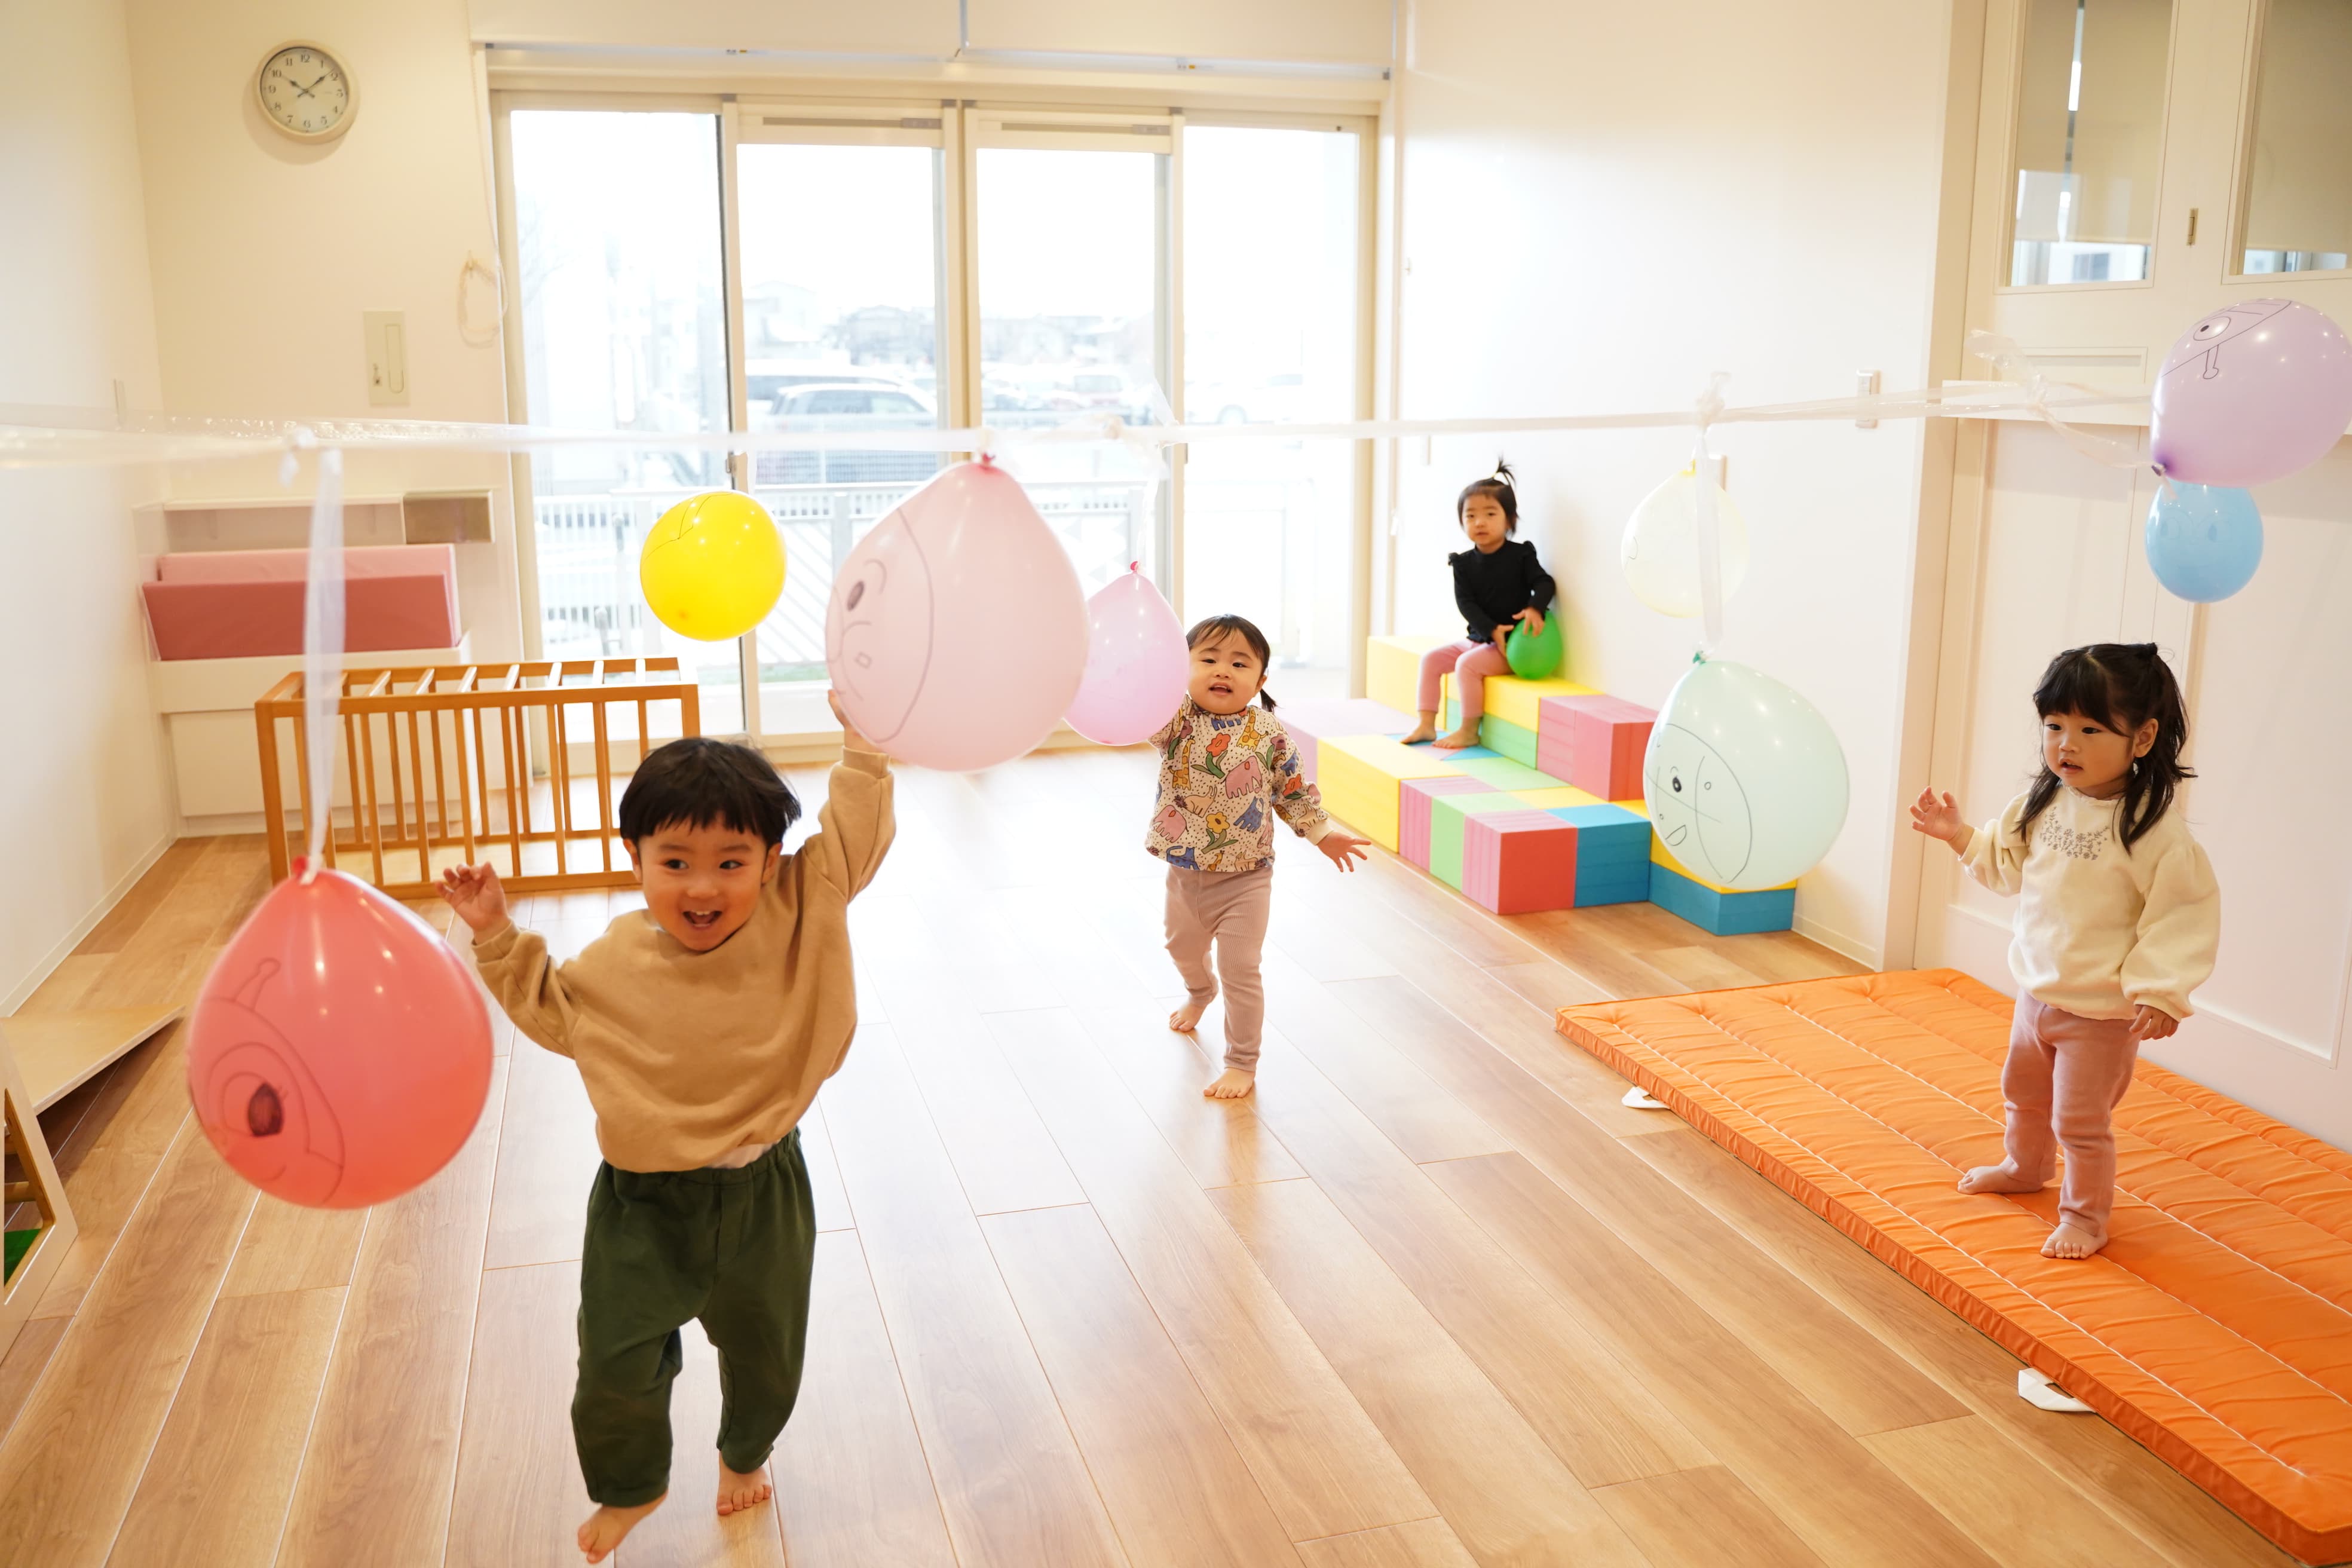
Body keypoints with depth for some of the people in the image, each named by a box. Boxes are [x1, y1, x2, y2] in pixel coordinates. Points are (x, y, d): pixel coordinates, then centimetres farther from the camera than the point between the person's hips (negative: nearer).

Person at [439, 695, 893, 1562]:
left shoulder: (800, 917, -15)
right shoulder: (614, 962, -10)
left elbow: (855, 832, -9)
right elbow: (543, 1005, 10)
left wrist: (863, 743, -16)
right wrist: (499, 938, -1)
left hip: (761, 1193, 0)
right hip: (644, 1203, 0)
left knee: (763, 1351, 22)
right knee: (616, 1366, 11)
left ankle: (745, 1453, 56)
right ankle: (630, 1486, 43)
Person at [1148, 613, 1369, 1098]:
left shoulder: (1268, 731, -10)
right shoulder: (1177, 719, -12)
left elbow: (1293, 789, 3)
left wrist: (1323, 831, 6)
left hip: (1245, 877, -3)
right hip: (1184, 872, 3)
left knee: (1240, 970, 0)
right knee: (1183, 949, 28)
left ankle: (1242, 1063, 16)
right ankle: (1199, 993, 63)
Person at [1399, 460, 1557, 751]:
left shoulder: (1520, 554, -9)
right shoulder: (1464, 563, 1)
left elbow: (1543, 582, -12)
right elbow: (1465, 602, -7)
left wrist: (1535, 608, -34)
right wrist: (1492, 629, -22)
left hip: (1511, 642, -6)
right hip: (1478, 638, 6)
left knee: (1467, 664, -26)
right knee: (1431, 659, -1)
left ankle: (1469, 731, -15)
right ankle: (1427, 725, 1)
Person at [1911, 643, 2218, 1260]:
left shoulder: (2155, 828, -24)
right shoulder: (2044, 803, -3)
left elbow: (2185, 915, -21)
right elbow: (2008, 863, 14)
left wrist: (2159, 992, -25)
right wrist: (1958, 834, 4)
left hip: (2102, 1012, -7)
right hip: (2037, 990, 7)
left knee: (2081, 1120, 4)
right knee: (2024, 1092, 27)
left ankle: (2085, 1216, 26)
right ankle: (2024, 1167, 52)